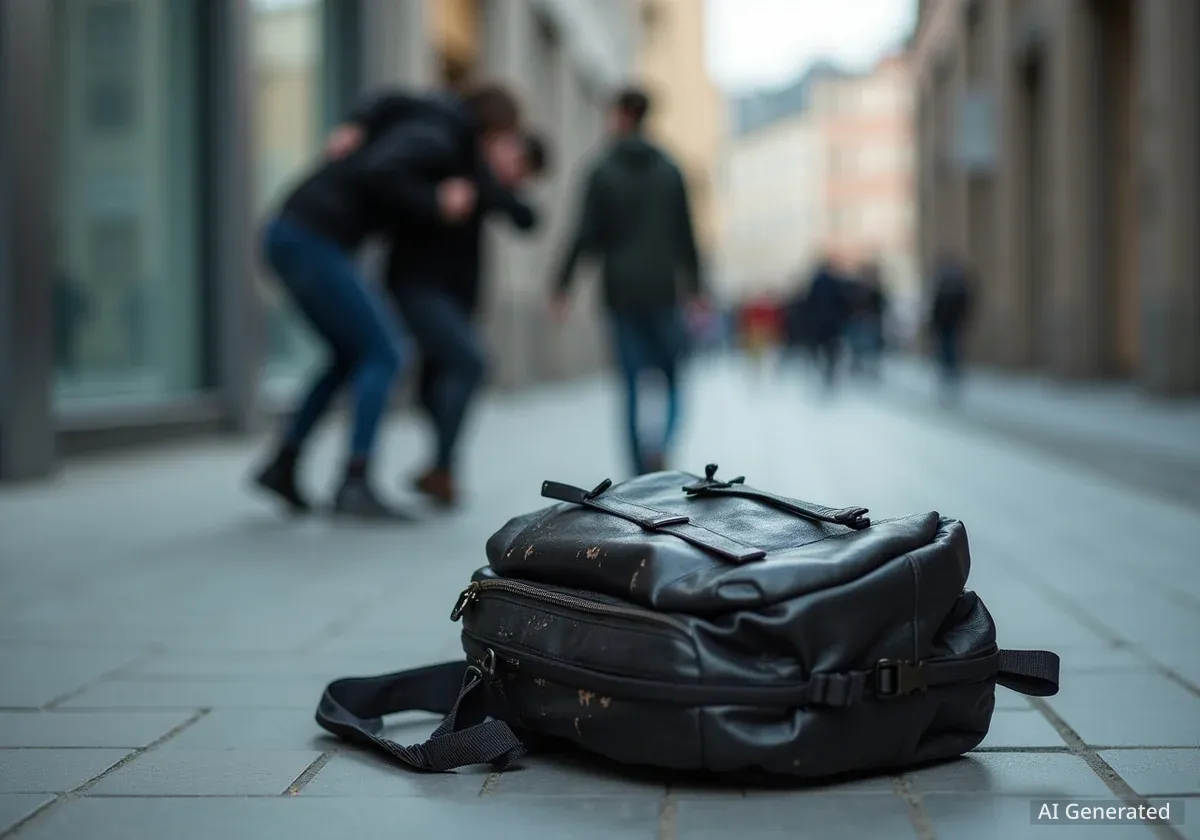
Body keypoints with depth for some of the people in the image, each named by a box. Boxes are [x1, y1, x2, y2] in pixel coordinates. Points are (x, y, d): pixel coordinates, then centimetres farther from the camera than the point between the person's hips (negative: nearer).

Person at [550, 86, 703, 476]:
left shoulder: (602, 172, -1)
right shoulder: (669, 170, 4)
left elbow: (585, 237, -6)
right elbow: (685, 236, 3)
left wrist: (562, 285, 1)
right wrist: (694, 288, 9)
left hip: (621, 293, 0)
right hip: (662, 291, 1)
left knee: (633, 385, 5)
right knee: (672, 380, 8)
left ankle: (643, 473, 0)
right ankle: (661, 445, -18)